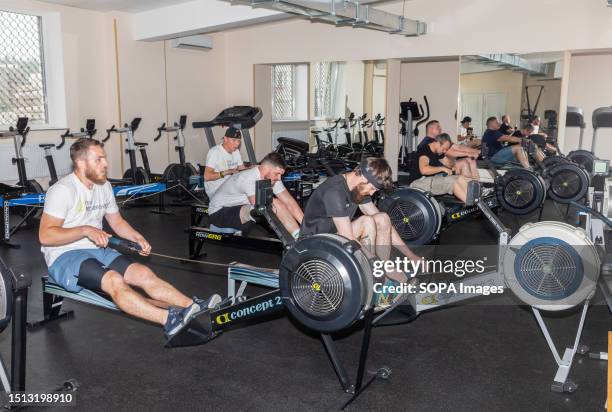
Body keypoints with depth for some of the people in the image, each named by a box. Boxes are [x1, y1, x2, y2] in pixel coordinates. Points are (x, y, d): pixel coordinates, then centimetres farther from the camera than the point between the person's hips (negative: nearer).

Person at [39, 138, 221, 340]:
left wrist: (137, 237, 1)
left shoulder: (104, 186, 9)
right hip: (64, 257, -7)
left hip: (97, 250, 7)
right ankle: (169, 320, -48)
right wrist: (86, 230, -27)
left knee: (143, 273, -17)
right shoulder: (63, 190, -14)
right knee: (113, 280, -34)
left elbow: (116, 221, 19)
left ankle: (194, 308, -29)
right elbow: (45, 236, -19)